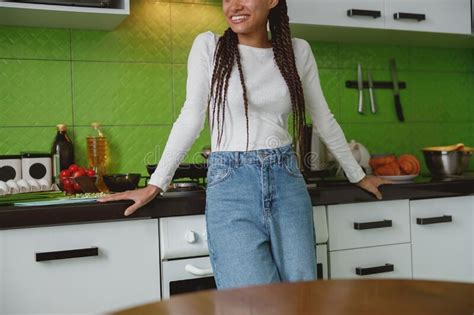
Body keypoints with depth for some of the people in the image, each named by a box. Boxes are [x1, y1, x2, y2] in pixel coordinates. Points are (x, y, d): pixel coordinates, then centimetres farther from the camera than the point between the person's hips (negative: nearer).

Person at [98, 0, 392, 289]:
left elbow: (324, 119, 16)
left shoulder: (298, 51, 8)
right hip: (230, 185, -2)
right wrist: (155, 184, 1)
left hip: (287, 182, 3)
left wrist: (358, 175, 20)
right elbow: (191, 118, 3)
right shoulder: (208, 46, 2)